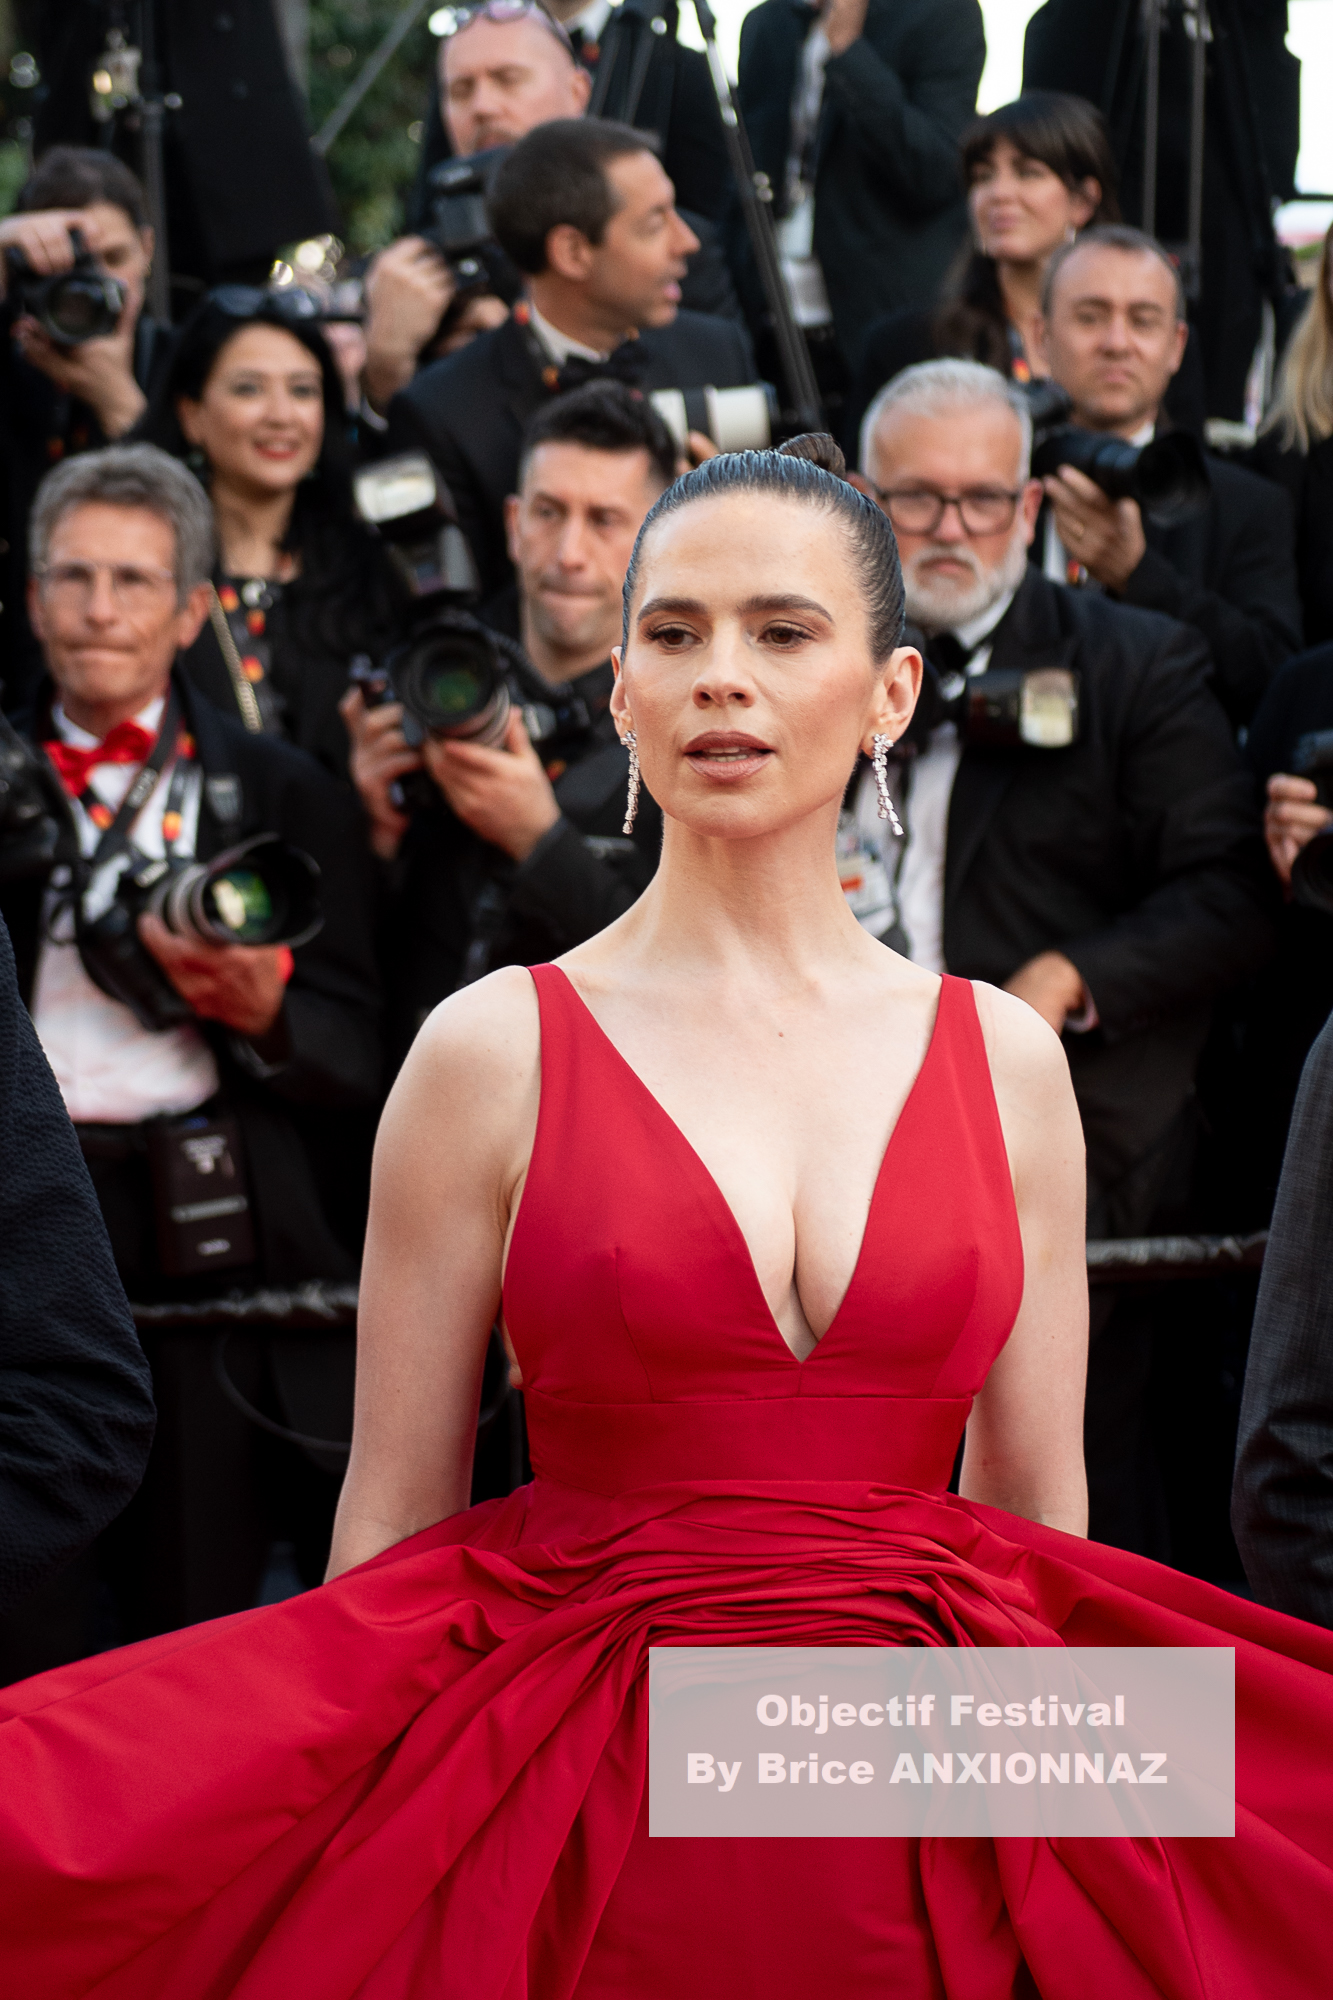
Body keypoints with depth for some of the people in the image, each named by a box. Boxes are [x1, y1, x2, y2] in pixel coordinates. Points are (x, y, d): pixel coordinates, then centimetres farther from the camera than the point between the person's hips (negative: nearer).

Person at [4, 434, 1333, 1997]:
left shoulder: (1007, 1058, 6)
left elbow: (1041, 1508, 10)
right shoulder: (492, 1051, -2)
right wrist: (358, 1868, -3)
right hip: (594, 1806, -2)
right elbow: (395, 1513, 0)